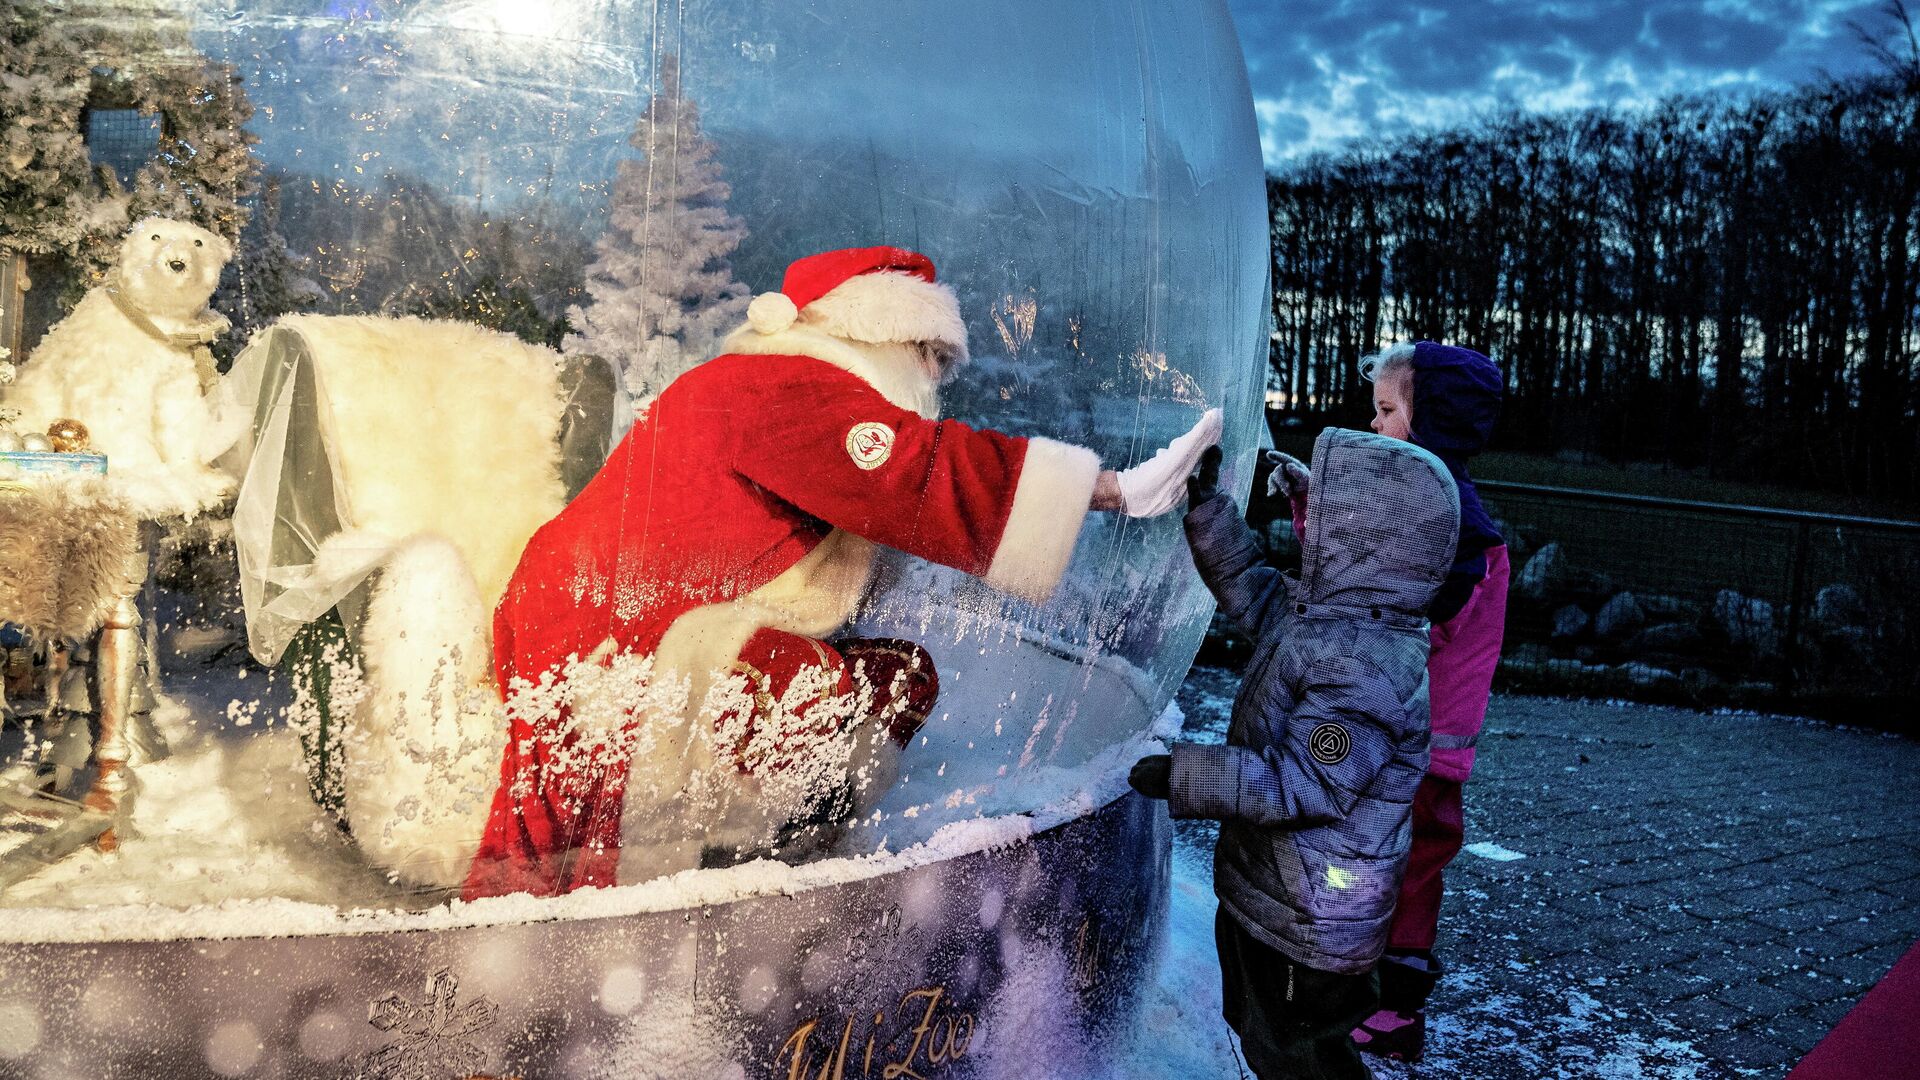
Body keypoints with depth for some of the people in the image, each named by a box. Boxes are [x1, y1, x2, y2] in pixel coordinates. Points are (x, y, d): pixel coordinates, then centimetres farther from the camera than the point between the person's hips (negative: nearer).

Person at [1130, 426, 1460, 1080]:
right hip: (1264, 892, 10)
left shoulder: (1366, 665, -31)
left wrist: (1185, 776, -27)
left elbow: (1304, 784, -31)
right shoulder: (1319, 610, -1)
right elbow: (1246, 585, 16)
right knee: (1256, 1026, 28)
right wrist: (1203, 504, 7)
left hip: (1308, 921, -10)